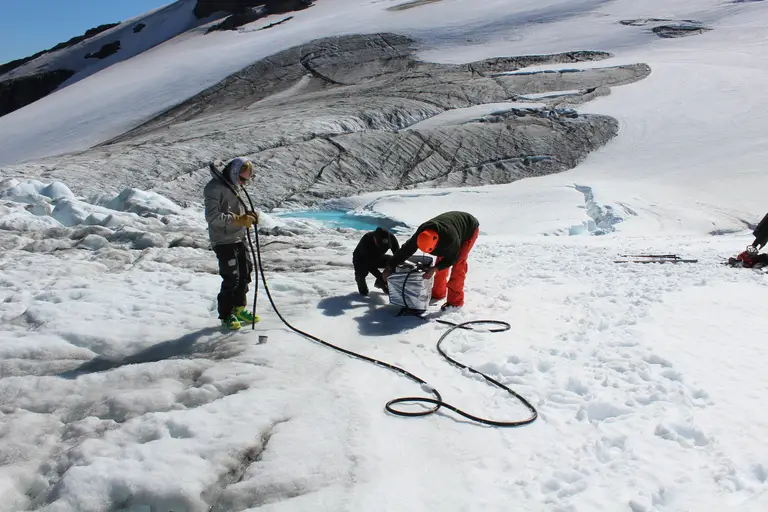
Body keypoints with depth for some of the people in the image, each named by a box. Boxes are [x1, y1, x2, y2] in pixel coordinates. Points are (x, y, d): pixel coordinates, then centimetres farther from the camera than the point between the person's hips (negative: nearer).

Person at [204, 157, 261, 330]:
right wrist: (239, 219, -28)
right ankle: (226, 315, 10)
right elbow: (212, 217, -25)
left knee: (245, 273, 14)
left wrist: (248, 215, 1)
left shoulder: (234, 186, 12)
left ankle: (239, 308, 30)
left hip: (240, 239, 9)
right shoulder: (215, 187, -16)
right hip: (224, 242, -9)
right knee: (231, 279, -6)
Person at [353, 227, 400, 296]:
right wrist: (381, 277, -41)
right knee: (362, 273, -34)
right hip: (361, 259, -5)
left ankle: (381, 283, 4)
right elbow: (369, 263, -36)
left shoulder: (391, 238, -27)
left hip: (377, 257, 5)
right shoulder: (366, 241, -39)